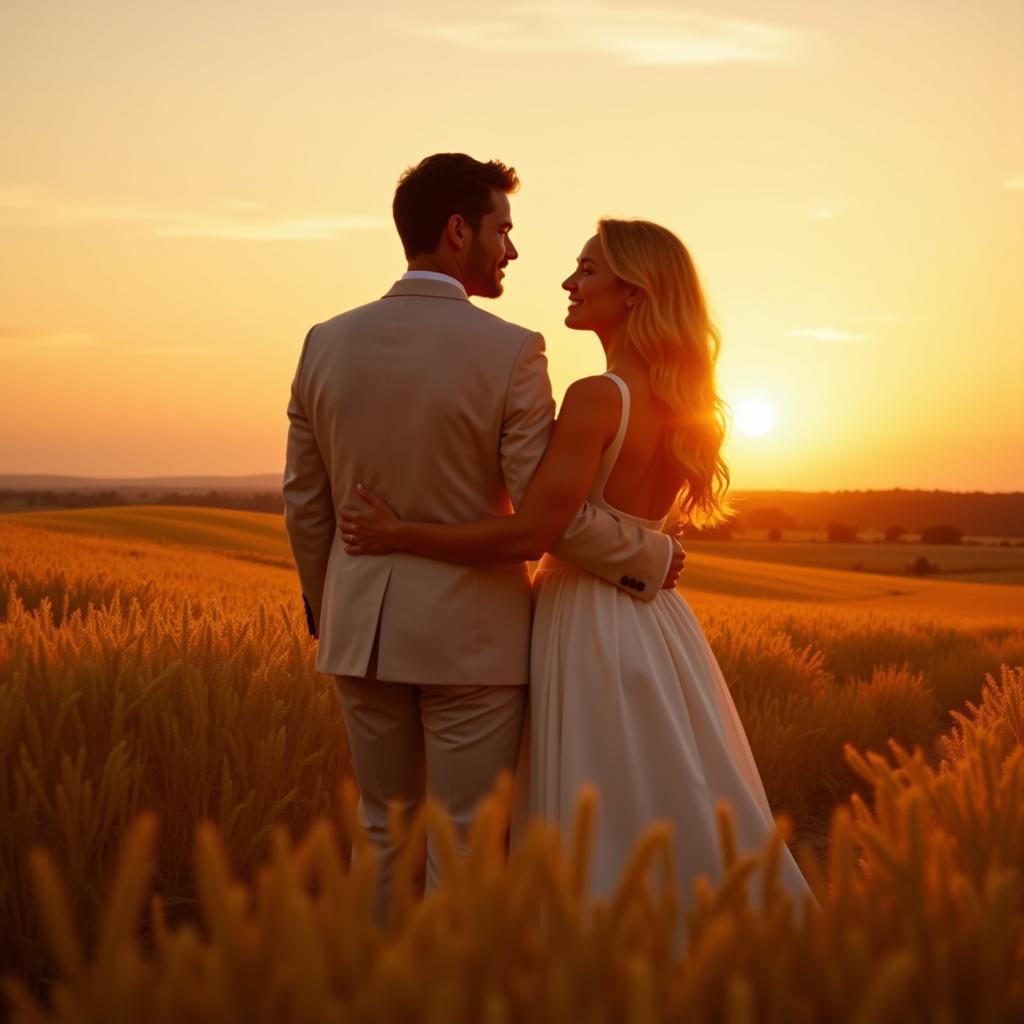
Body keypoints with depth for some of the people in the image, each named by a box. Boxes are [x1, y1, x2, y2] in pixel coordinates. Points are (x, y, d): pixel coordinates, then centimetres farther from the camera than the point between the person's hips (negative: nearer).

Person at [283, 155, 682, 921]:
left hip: (364, 629, 5)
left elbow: (304, 504, 7)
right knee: (466, 854, 7)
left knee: (384, 832, 18)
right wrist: (652, 556, 3)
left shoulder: (327, 343, 0)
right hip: (471, 635, -5)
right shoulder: (509, 353, -14)